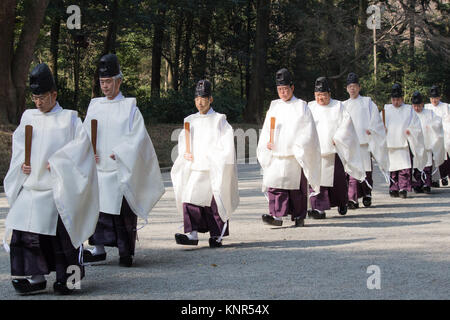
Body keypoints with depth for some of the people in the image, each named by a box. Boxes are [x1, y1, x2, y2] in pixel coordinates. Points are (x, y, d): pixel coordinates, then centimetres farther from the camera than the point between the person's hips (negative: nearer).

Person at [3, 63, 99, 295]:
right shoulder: (28, 117, 16)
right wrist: (22, 162, -2)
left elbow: (81, 142, -6)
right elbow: (18, 143, 17)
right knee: (23, 228, -7)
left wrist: (57, 161, -14)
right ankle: (35, 277, -2)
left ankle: (68, 277, 8)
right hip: (31, 184, 4)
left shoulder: (68, 118, 4)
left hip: (57, 187, -4)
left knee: (60, 232, -5)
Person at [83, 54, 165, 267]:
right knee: (97, 208, 2)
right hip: (98, 169, 4)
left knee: (123, 212, -1)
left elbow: (138, 135, -7)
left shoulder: (129, 107, 0)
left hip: (121, 170, -4)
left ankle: (126, 253, 8)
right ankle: (98, 251, 9)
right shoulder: (94, 106, 11)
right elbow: (85, 135, 11)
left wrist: (119, 153, -15)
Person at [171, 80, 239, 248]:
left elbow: (226, 144, -6)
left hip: (215, 170, -4)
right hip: (195, 169, 4)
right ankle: (192, 234, -18)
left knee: (215, 202, 0)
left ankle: (217, 236, 11)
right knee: (190, 196, -13)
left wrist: (211, 156, -13)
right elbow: (183, 141, 21)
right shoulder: (190, 120, 12)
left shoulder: (219, 120, -1)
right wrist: (185, 153, 2)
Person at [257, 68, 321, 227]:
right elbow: (266, 129, 14)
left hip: (296, 156, -3)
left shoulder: (301, 107, 1)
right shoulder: (274, 106, 13)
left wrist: (296, 146, -16)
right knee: (274, 183, -11)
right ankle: (277, 216, -14)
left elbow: (307, 131, -4)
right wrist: (267, 143, -4)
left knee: (297, 186, 3)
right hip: (276, 155, 3)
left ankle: (299, 216, 15)